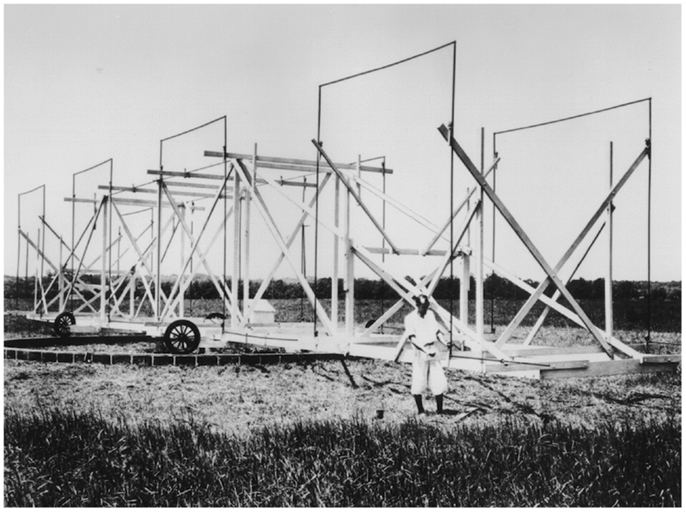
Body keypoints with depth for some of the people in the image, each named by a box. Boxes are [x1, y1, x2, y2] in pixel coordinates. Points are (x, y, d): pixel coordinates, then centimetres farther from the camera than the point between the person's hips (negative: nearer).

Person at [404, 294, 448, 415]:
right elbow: (412, 338, -16)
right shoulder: (410, 318, -8)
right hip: (420, 352, -5)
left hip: (433, 351, 5)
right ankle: (420, 411, 14)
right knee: (418, 383, -1)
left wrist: (445, 343, -4)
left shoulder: (431, 314, 10)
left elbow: (437, 331, 14)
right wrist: (425, 350, -26)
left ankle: (440, 410, 11)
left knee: (439, 382, 1)